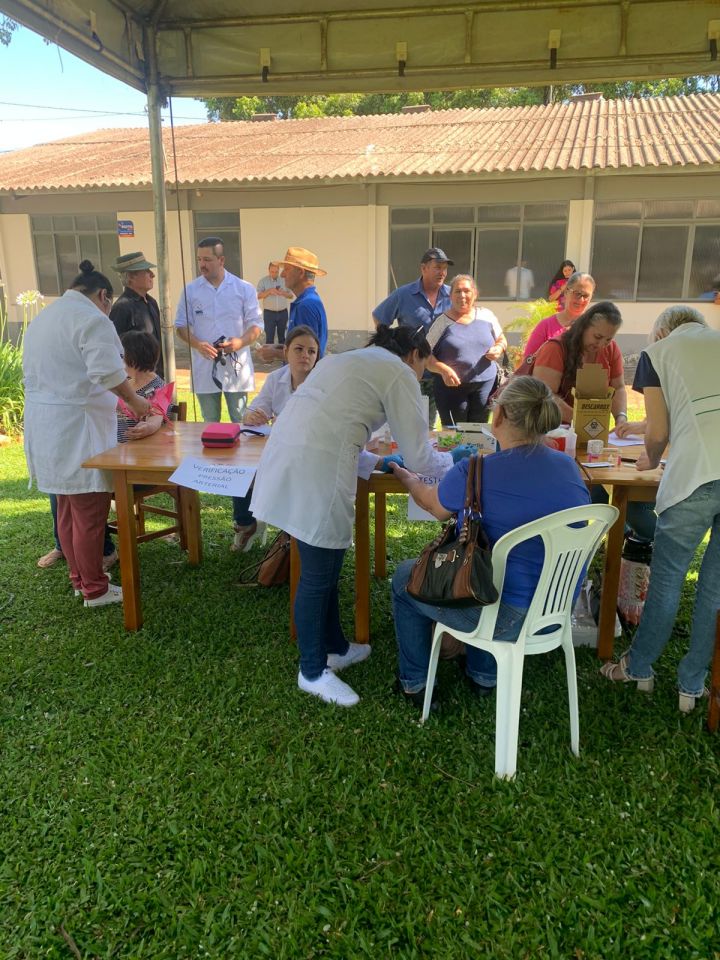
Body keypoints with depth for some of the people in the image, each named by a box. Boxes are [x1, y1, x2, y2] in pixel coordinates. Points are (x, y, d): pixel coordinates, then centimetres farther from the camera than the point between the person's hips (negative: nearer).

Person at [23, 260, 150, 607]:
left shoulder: (42, 318, 18)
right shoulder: (91, 319, -11)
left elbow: (36, 374, 19)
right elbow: (108, 373, -21)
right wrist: (135, 401, -7)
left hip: (44, 426, 10)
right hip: (77, 427, -10)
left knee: (68, 509, 17)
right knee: (90, 514, -1)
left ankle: (79, 578, 29)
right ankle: (95, 590, 9)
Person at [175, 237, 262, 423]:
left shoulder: (244, 289, 1)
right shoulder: (191, 290, 4)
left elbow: (256, 325, 2)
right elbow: (181, 325, 6)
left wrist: (241, 341, -19)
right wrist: (197, 344, -14)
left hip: (236, 367, -1)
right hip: (204, 368, 1)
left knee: (240, 421, 7)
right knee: (210, 423, 11)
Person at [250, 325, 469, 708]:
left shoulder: (348, 359, 28)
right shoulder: (399, 373, 4)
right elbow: (418, 457, 3)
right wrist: (453, 461, 22)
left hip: (284, 456, 9)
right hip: (315, 470, -9)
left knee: (324, 563, 20)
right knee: (317, 574, 4)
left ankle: (334, 647, 36)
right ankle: (313, 672, 20)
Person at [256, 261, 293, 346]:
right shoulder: (263, 281, 2)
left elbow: (291, 296, 8)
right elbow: (258, 296, -7)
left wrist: (283, 293, -12)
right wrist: (269, 291, -19)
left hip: (283, 312, 3)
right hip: (269, 313, -2)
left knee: (282, 336, 10)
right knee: (269, 336, -3)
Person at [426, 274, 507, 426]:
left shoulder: (487, 316, 8)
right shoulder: (443, 322, -1)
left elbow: (501, 339, 21)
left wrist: (498, 348, -3)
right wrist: (443, 370, -19)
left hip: (485, 384, 3)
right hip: (452, 385, -2)